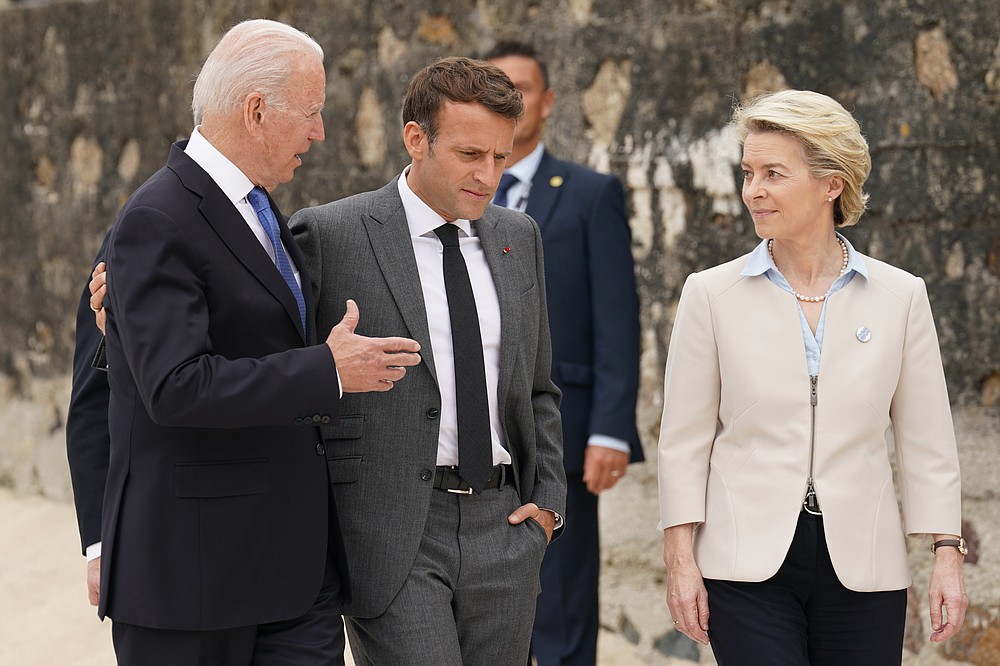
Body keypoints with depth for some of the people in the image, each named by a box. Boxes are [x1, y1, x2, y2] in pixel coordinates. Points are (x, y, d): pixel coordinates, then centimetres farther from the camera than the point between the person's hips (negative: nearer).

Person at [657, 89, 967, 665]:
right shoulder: (713, 294, 1)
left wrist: (947, 556, 1)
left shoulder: (900, 296, 3)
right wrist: (681, 560, -3)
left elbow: (927, 441, 6)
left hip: (860, 567, 1)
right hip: (749, 564, -1)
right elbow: (684, 441, 3)